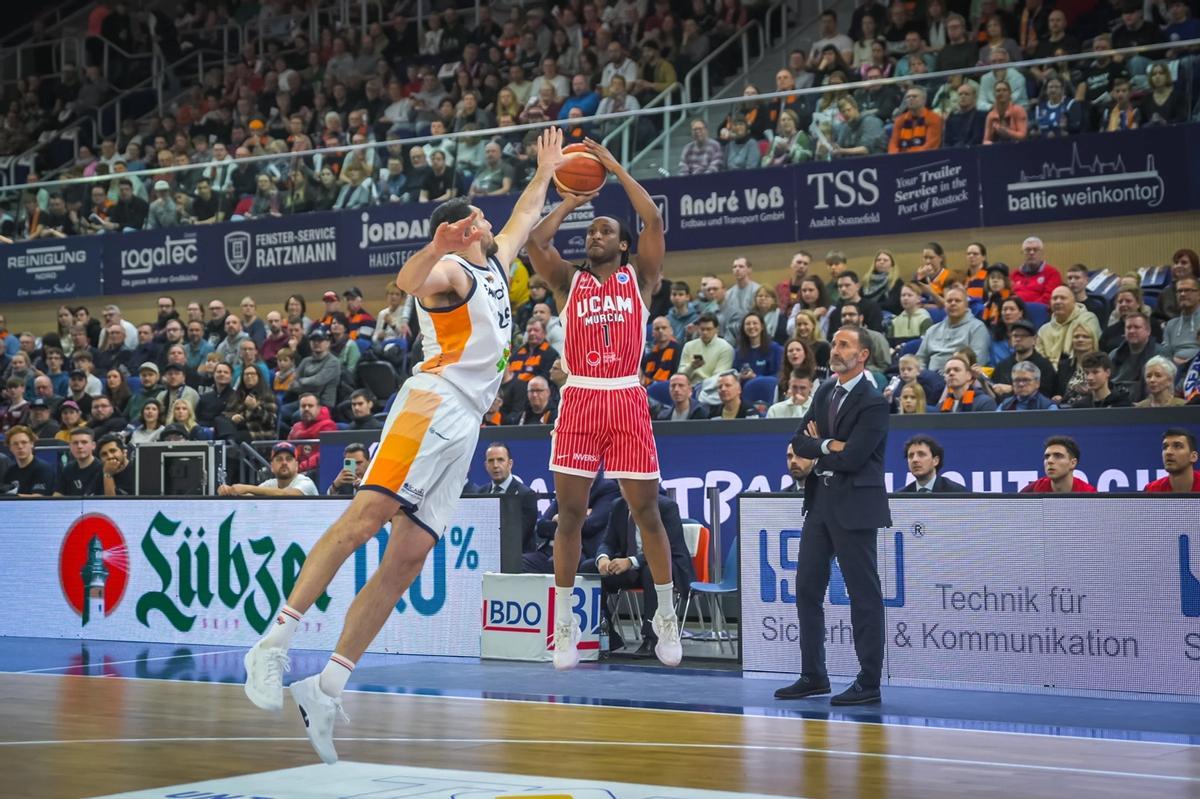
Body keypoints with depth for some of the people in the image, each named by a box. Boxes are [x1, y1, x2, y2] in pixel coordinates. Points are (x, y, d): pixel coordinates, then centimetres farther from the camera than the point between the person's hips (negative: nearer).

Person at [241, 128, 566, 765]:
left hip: (464, 425, 8)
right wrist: (438, 246, -41)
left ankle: (325, 689, -6)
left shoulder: (493, 264, 28)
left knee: (407, 559, -3)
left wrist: (546, 170, 52)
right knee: (369, 510, -27)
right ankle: (275, 642, -33)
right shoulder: (451, 270, 1)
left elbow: (523, 218, 48)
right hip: (434, 401, -8)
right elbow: (408, 282, -23)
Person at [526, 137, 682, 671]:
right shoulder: (571, 281, 12)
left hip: (627, 400, -1)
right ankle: (563, 624, 8)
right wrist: (571, 201, 10)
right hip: (579, 401, 1)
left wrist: (616, 168, 3)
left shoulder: (640, 278, 10)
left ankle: (666, 617, 13)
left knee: (646, 510, 1)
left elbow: (654, 221, -2)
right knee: (570, 512, 1)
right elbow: (536, 240, -2)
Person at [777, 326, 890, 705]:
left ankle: (868, 683, 4)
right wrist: (829, 445, -13)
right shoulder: (825, 392, 12)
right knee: (807, 588, 10)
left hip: (854, 506, -8)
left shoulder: (873, 403, -12)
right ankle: (813, 676, 20)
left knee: (864, 595, -2)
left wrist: (817, 446, -4)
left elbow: (851, 458, -20)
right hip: (820, 500, 8)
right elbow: (798, 442, 5)